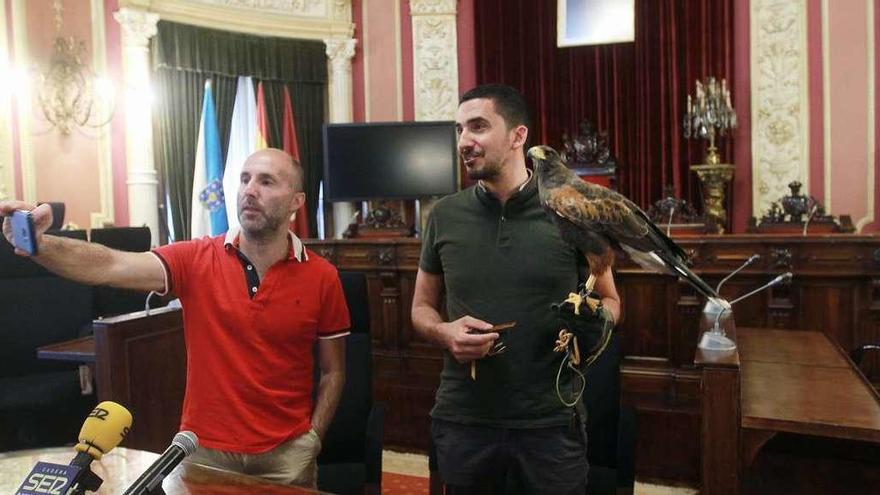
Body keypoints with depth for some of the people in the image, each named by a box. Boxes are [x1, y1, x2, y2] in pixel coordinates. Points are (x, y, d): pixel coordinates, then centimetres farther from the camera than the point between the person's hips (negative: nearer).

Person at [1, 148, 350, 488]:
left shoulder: (322, 278, -7)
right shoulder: (195, 260, -7)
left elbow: (333, 371, 0)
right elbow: (110, 267, -21)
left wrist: (313, 437, -7)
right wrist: (39, 244, -38)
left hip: (286, 452, 0)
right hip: (204, 447, 1)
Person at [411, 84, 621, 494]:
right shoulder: (444, 216, 2)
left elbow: (610, 299, 7)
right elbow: (422, 307, 11)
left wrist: (593, 320, -15)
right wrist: (444, 332, -11)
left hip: (550, 422, -1)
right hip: (463, 420, 2)